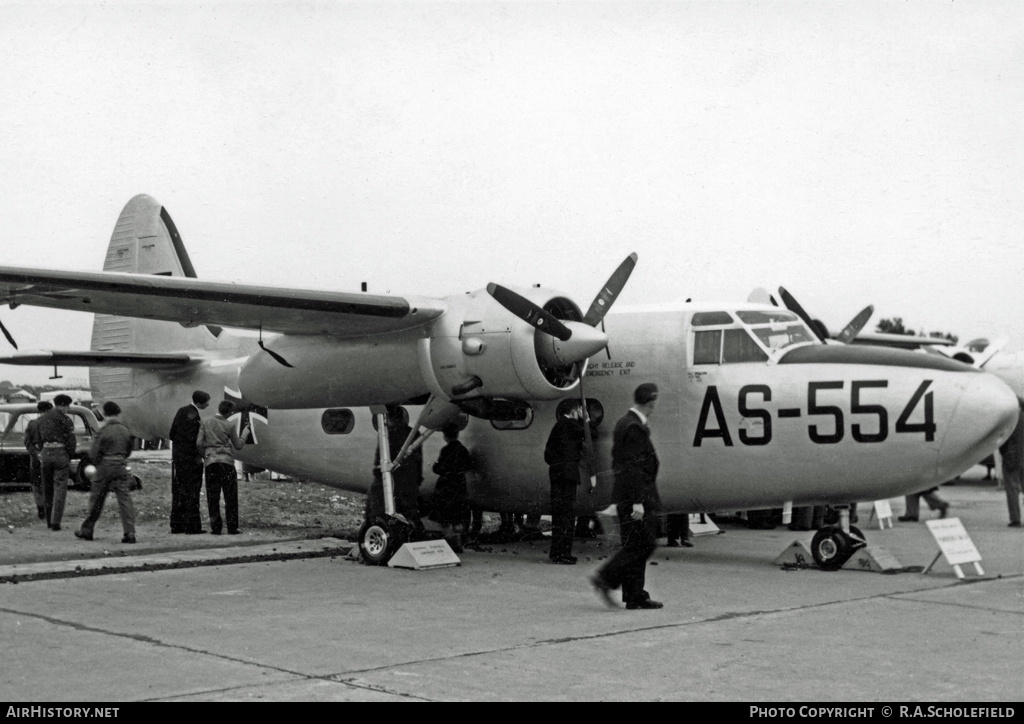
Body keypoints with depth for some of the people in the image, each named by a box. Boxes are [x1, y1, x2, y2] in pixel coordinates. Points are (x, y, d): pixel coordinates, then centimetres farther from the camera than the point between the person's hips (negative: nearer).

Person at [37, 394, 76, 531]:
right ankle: (55, 522, -9)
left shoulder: (42, 419, 14)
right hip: (61, 452, -5)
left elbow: (38, 440, 14)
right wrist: (70, 456, 4)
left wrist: (41, 455, 14)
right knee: (60, 488, -2)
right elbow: (71, 441, -9)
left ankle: (49, 521, 21)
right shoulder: (65, 419, -5)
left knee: (47, 488, 14)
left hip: (45, 453, 5)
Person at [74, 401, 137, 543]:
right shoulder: (125, 429, 2)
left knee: (96, 499, 10)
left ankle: (86, 530, 23)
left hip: (105, 466, -3)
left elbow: (93, 453, -9)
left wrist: (97, 464, 10)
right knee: (125, 499, -1)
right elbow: (129, 449, 11)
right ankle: (130, 534, -9)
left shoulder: (104, 430, -11)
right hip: (122, 466, 3)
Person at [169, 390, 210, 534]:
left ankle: (176, 525, 16)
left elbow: (172, 434, 13)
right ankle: (192, 526, -1)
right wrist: (199, 456, -10)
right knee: (192, 493, -3)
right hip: (190, 459, -8)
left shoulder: (181, 411, 9)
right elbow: (193, 439, -21)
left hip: (177, 456, 8)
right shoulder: (193, 416, -17)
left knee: (178, 492, 12)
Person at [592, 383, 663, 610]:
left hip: (625, 497, 10)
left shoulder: (624, 423, 14)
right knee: (643, 544, -6)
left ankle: (634, 596, 13)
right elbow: (632, 467, -21)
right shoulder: (635, 427, -16)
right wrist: (637, 501, -22)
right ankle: (606, 578, -7)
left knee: (634, 546, 11)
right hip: (637, 496, -10)